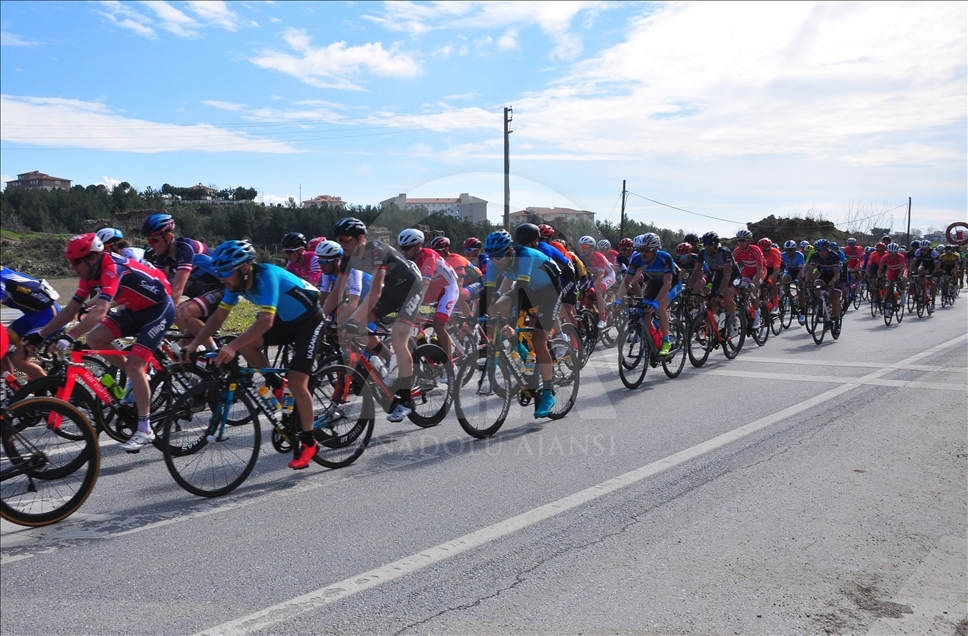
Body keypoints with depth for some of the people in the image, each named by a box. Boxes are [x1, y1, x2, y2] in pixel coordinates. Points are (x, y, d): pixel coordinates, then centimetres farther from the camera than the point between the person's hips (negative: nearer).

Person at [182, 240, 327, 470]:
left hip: (309, 320, -7)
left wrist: (232, 347, -50)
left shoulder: (266, 276, -32)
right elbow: (218, 317, -5)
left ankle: (309, 442, 0)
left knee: (296, 382, -15)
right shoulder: (237, 281, -9)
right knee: (246, 344, -15)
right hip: (284, 320, 8)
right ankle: (277, 386, 7)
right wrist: (194, 344, -17)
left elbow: (266, 321, -43)